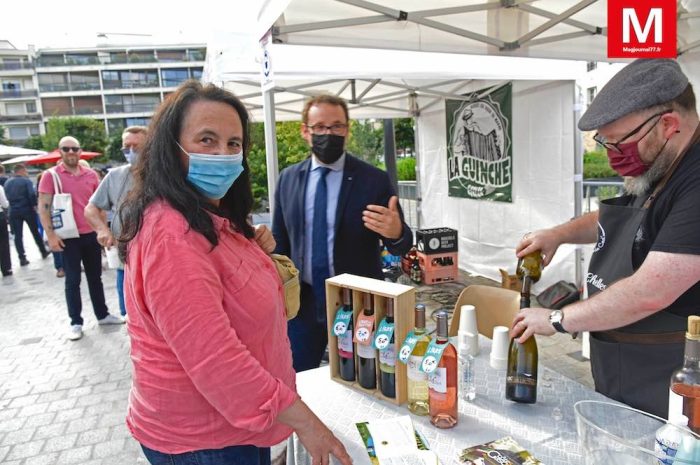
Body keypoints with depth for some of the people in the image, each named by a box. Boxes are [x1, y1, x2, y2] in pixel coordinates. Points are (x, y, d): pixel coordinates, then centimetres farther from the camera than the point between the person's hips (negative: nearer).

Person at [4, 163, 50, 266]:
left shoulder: (7, 183, 9)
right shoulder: (26, 181, -9)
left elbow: (6, 197, 11)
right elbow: (32, 194, -19)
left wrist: (13, 204, 14)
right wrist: (34, 205, -10)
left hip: (14, 211, 4)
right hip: (27, 210, -4)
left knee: (18, 235, 4)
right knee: (35, 232, 11)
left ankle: (22, 258, 0)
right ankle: (43, 252, 22)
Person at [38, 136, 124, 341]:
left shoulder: (91, 175, 6)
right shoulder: (50, 176, -4)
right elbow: (43, 207, -7)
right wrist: (51, 235, -14)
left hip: (91, 234, 4)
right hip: (68, 237, -3)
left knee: (95, 277, 13)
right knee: (72, 280, 4)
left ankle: (102, 314, 25)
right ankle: (76, 322, 14)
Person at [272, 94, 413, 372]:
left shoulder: (374, 180, -8)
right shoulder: (288, 179, 3)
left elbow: (401, 245, -6)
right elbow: (279, 241, 11)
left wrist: (396, 233, -28)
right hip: (301, 303, 3)